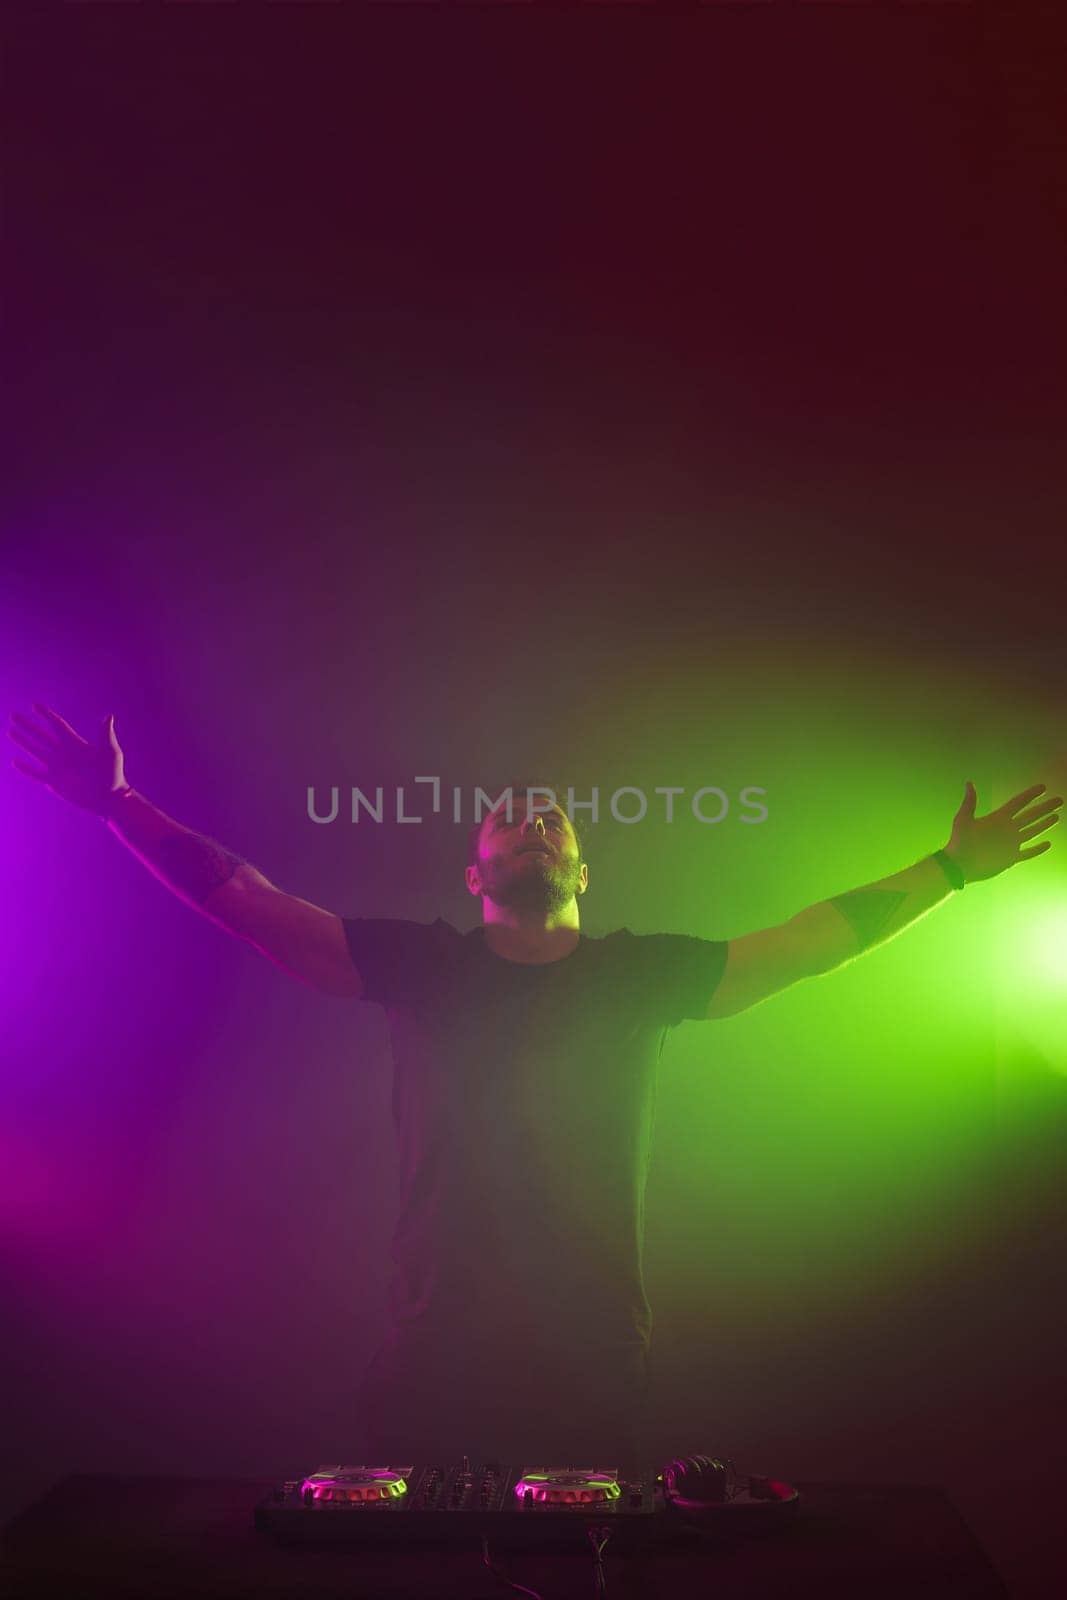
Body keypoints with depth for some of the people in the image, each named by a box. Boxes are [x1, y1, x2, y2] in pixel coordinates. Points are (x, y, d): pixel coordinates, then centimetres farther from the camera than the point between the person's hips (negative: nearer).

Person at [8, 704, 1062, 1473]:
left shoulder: (641, 975, 3)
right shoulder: (422, 966, 1)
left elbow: (809, 943, 7)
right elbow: (253, 908, 1)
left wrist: (953, 867, 8)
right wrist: (122, 806, -1)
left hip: (592, 1369, 1)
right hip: (432, 1364, 0)